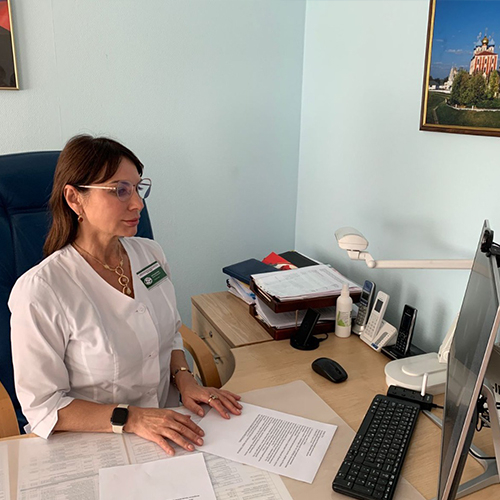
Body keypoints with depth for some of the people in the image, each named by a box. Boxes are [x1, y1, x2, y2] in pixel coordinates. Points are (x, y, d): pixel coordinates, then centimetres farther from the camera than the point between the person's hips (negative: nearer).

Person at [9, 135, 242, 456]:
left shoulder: (151, 254, 3)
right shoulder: (39, 291, -17)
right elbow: (43, 406, -12)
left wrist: (185, 380, -3)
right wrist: (131, 419, -22)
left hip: (167, 428, 5)